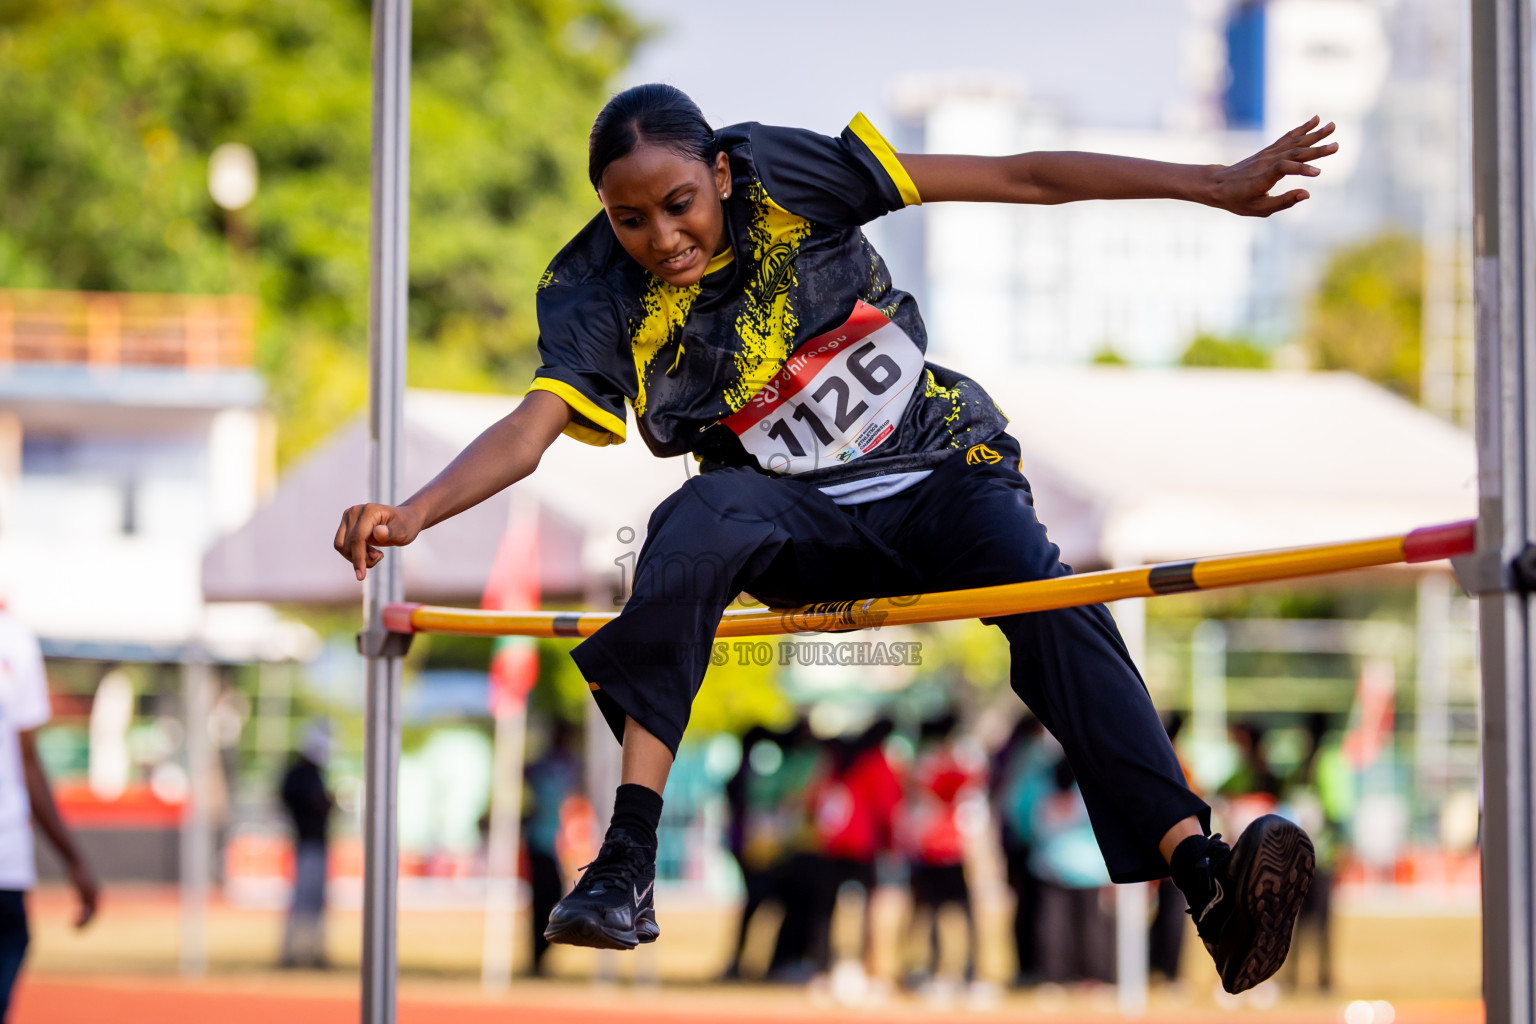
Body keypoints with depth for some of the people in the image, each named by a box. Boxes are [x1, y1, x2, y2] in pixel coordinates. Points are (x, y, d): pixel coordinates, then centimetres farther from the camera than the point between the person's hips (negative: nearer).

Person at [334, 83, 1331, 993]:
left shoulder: (785, 178, -11)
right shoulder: (600, 300, -6)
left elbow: (1018, 178, -12)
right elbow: (534, 426, -20)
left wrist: (1215, 186, -15)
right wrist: (415, 512, -41)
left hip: (942, 471, 0)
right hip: (798, 516, 1)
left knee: (1057, 609, -29)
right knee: (697, 523, -33)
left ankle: (1204, 877, -42)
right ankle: (627, 864, -40)